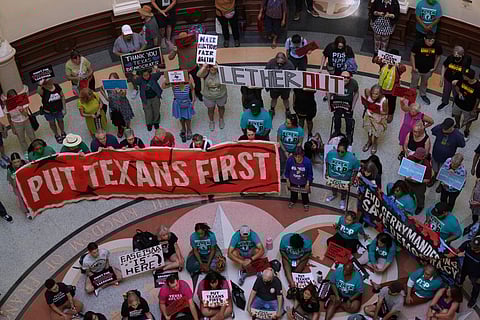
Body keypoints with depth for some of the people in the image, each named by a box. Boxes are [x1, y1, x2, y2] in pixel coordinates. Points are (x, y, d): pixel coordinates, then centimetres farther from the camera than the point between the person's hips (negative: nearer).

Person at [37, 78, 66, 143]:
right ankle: (57, 135, 44)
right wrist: (40, 85, -62)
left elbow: (62, 97, -5)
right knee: (52, 123, 20)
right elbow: (38, 92, -47)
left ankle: (63, 133, 50)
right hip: (48, 112, -2)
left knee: (60, 121, 24)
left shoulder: (57, 86, -14)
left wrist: (64, 108, -4)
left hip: (59, 110, 2)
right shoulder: (43, 90, -23)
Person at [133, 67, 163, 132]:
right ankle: (149, 124, 25)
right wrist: (135, 78, -46)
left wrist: (157, 71, -36)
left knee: (156, 111, 12)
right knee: (148, 113, 0)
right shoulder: (140, 80, -8)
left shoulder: (153, 77, -6)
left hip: (155, 98, 1)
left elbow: (159, 74, -14)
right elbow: (136, 81, -23)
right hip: (146, 99, -1)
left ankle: (156, 122, 36)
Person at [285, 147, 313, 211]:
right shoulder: (290, 160, -29)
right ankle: (292, 201, 59)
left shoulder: (307, 162, -32)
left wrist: (308, 184, -9)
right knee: (293, 193, 28)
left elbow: (310, 174, -15)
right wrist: (288, 181, -2)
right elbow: (287, 171, -10)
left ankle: (306, 203, 52)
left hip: (303, 183, -1)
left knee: (305, 194, 22)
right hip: (293, 182, 1)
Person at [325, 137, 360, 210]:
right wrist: (327, 171, -2)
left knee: (343, 191, 29)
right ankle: (334, 195, 67)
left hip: (345, 180, -1)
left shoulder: (352, 158, -34)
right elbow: (327, 162, -7)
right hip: (332, 177, 1)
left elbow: (356, 169, -15)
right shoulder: (331, 153, -30)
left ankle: (343, 200, 61)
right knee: (333, 187, 33)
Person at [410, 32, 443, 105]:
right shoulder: (418, 43, -27)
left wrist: (434, 67, -1)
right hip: (417, 69, -3)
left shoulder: (437, 46, -20)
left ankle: (423, 94, 55)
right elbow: (412, 55, -14)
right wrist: (414, 67, -13)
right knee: (414, 84, 18)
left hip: (428, 70, 3)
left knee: (424, 83, 28)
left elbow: (438, 56, -1)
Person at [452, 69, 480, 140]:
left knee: (468, 121, 21)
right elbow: (456, 86, 1)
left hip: (469, 107, -4)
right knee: (456, 115, 30)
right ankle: (457, 125, 61)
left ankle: (466, 132, 50)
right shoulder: (463, 80, -22)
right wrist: (459, 93, -17)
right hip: (458, 103, 4)